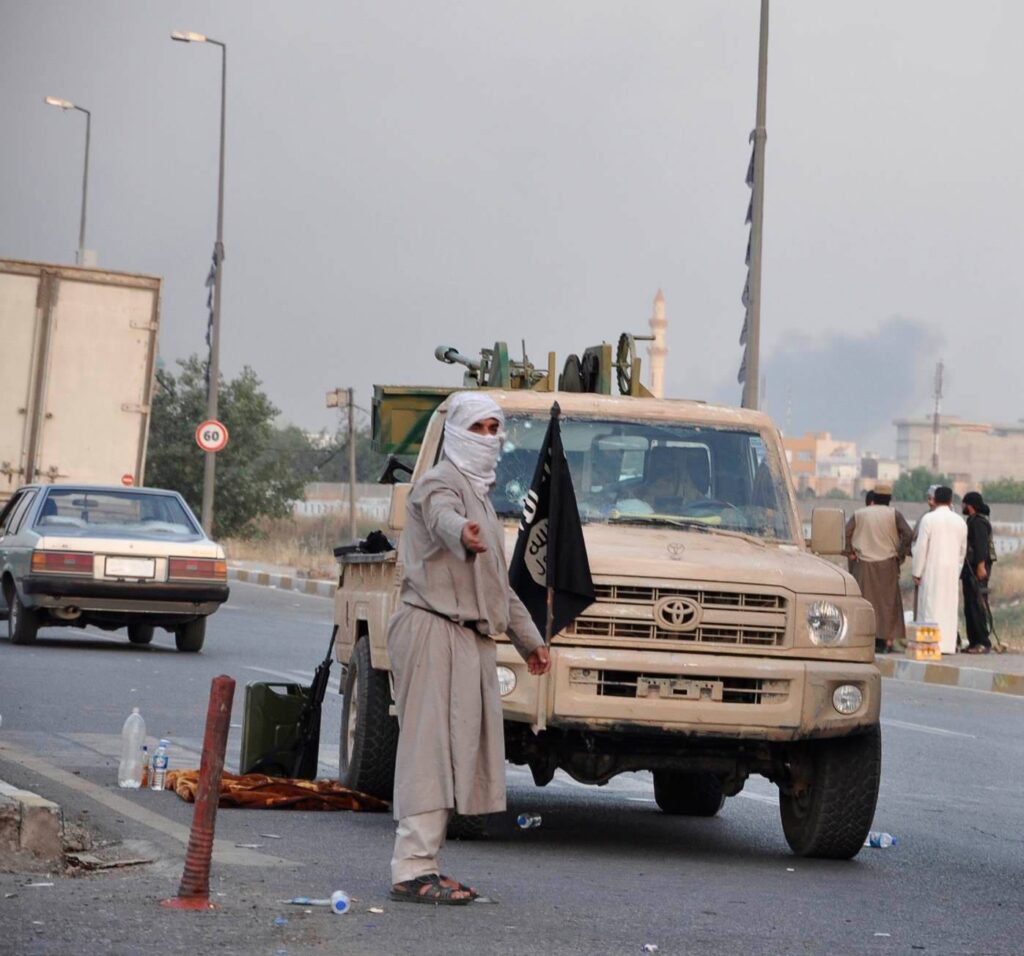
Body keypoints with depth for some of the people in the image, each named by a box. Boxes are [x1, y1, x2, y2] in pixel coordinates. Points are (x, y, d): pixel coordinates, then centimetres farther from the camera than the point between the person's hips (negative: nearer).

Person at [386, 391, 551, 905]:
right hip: (434, 630, -9)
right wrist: (463, 535, -56)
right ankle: (412, 870, -15)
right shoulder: (439, 485, -6)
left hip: (468, 639, 9)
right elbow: (442, 518, -33)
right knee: (429, 746, -13)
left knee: (456, 749, 8)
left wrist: (529, 638, 36)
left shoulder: (478, 494, 25)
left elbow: (499, 581, 34)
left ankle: (424, 866, 12)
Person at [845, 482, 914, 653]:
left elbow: (845, 533, -4)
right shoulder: (893, 514, -1)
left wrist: (850, 552, 3)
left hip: (863, 564, 1)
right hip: (887, 565, -1)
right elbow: (908, 534, -11)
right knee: (888, 602, 7)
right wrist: (901, 554, -2)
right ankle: (887, 639, 4)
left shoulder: (859, 514, 4)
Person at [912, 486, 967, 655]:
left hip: (932, 569, -4)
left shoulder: (928, 519, -8)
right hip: (952, 570, 4)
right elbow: (963, 550, 14)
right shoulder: (960, 521, 7)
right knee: (949, 606, 8)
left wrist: (917, 572, -4)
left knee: (931, 605, -2)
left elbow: (921, 547, -10)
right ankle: (948, 644, 7)